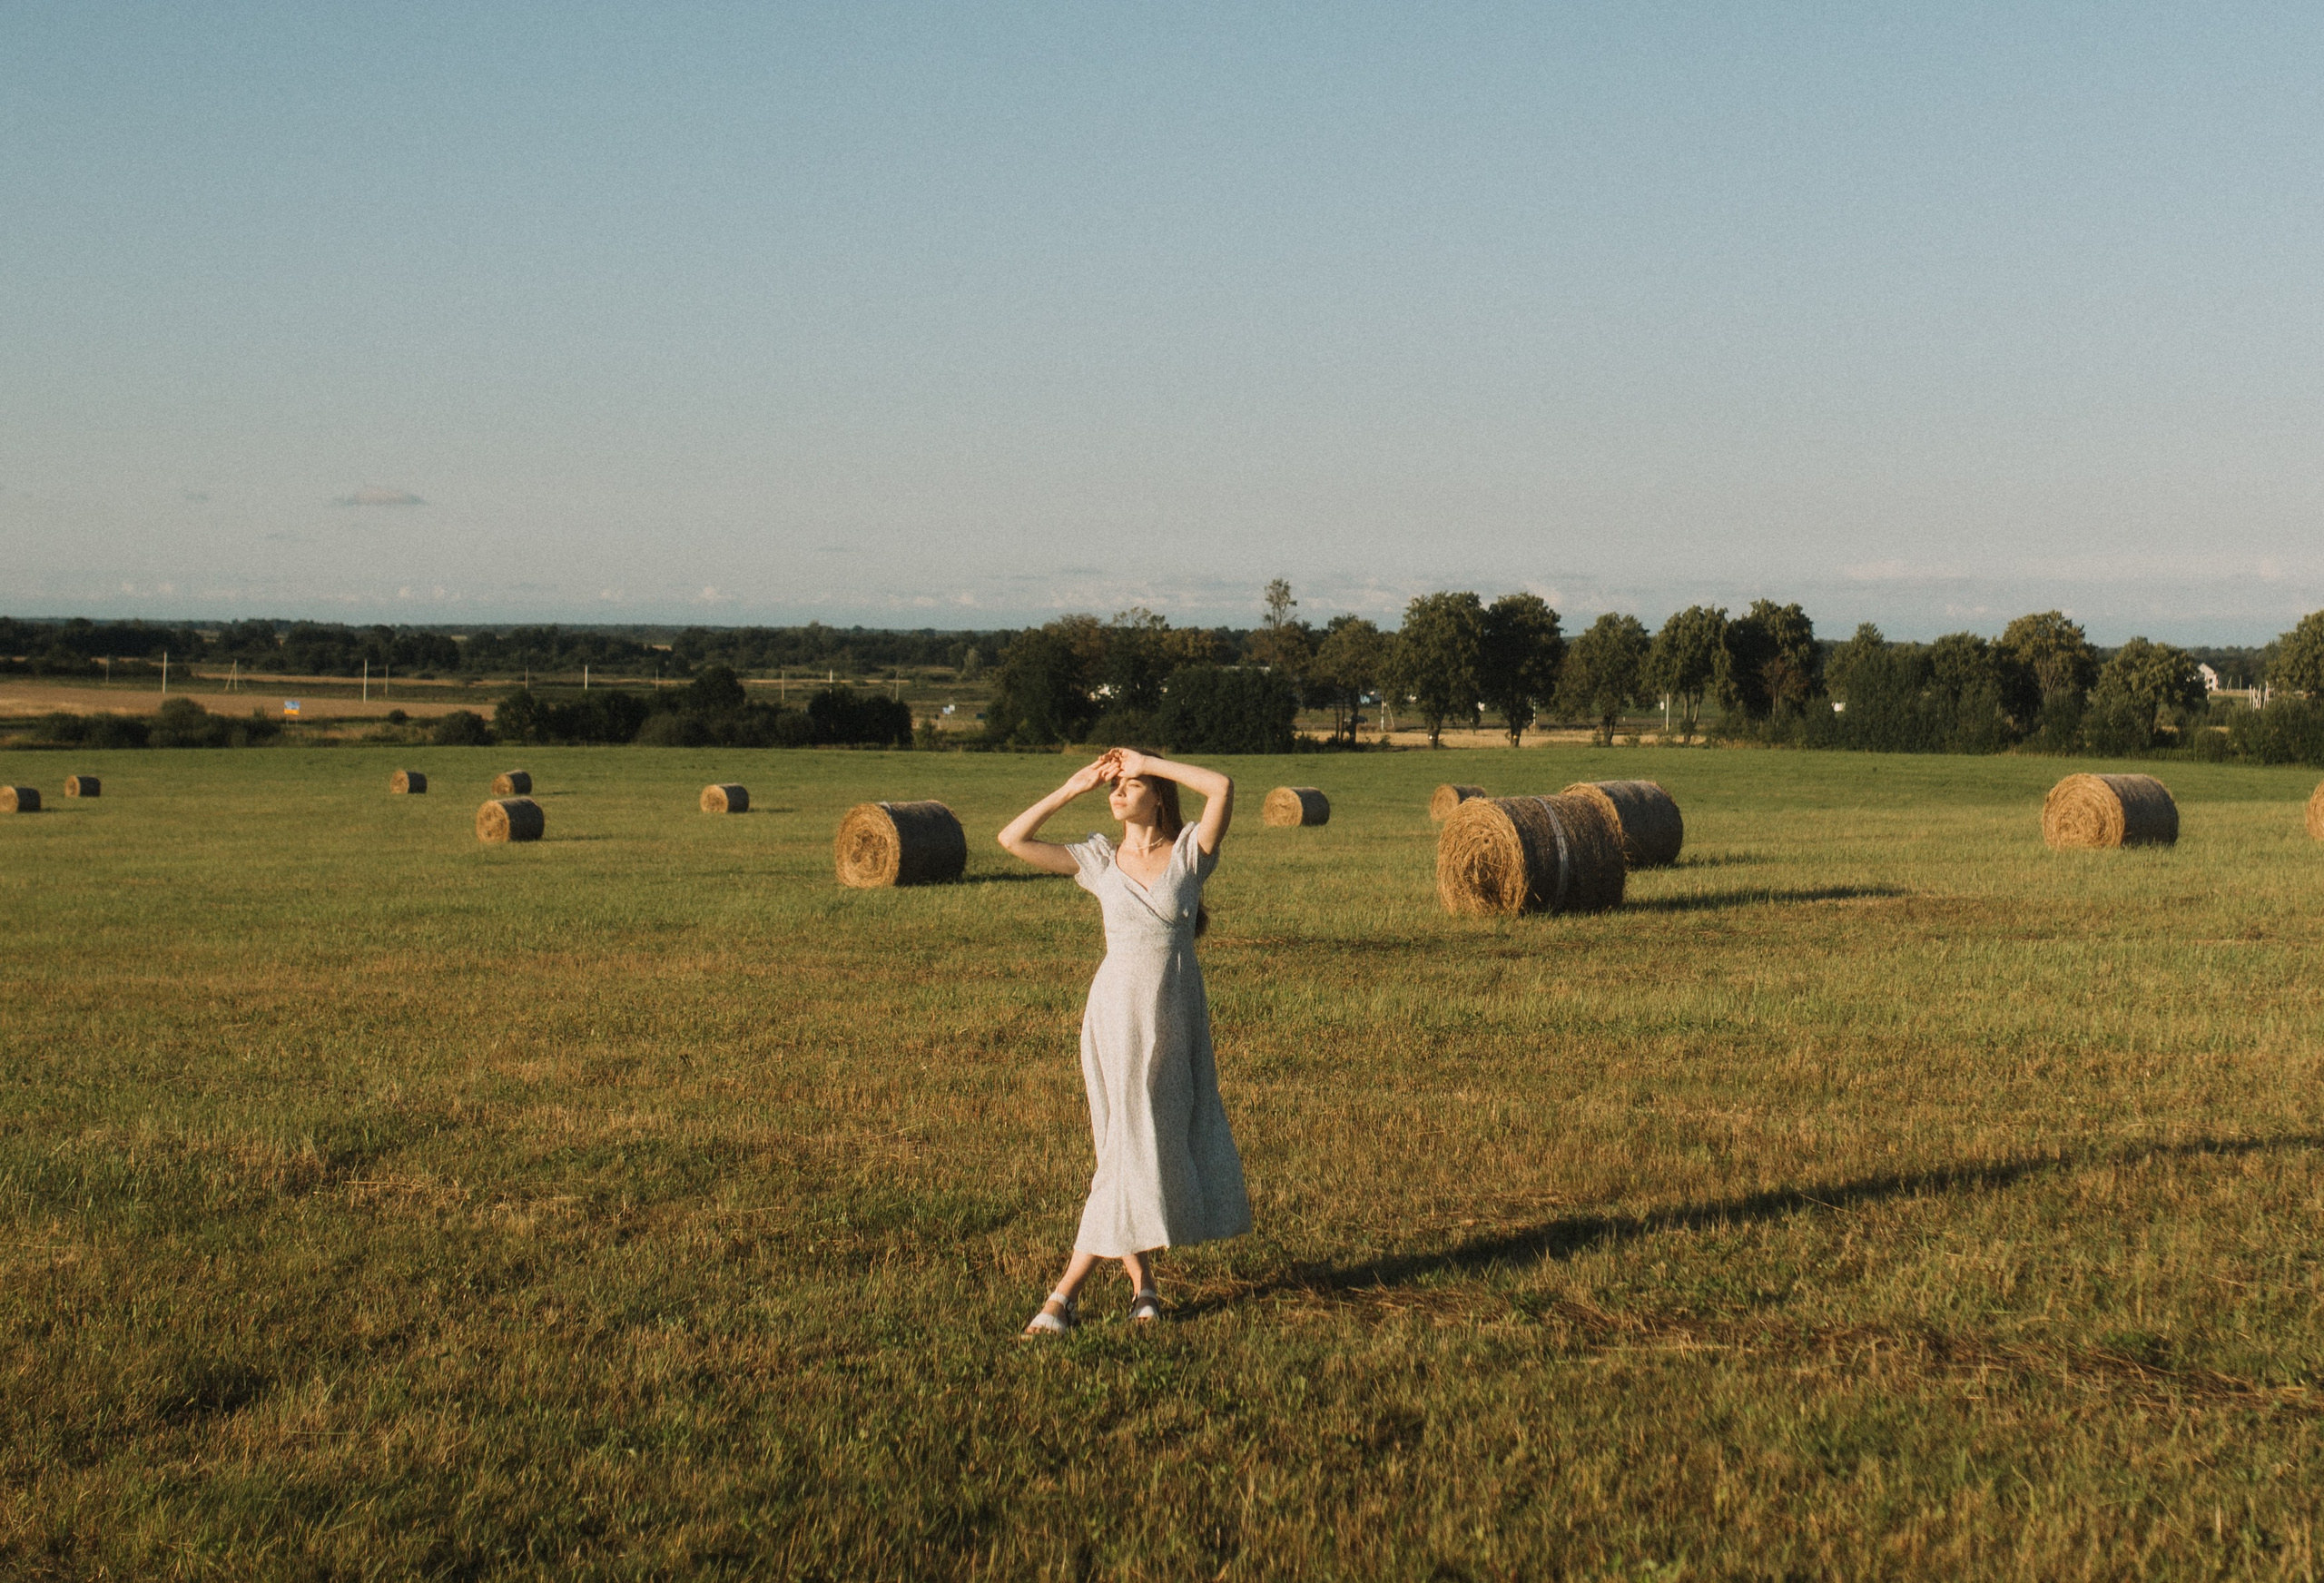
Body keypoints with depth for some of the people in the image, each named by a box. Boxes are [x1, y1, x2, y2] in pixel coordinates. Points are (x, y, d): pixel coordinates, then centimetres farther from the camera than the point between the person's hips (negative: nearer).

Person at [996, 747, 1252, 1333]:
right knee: (1128, 1147, -1)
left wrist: (1147, 762, -10)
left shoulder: (1189, 851, 0)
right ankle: (1142, 1284, 10)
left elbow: (1222, 787, -18)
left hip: (1177, 1015, 0)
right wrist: (1074, 786, 0)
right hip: (1117, 1014, 0)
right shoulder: (1099, 860, 5)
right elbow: (1012, 838, 0)